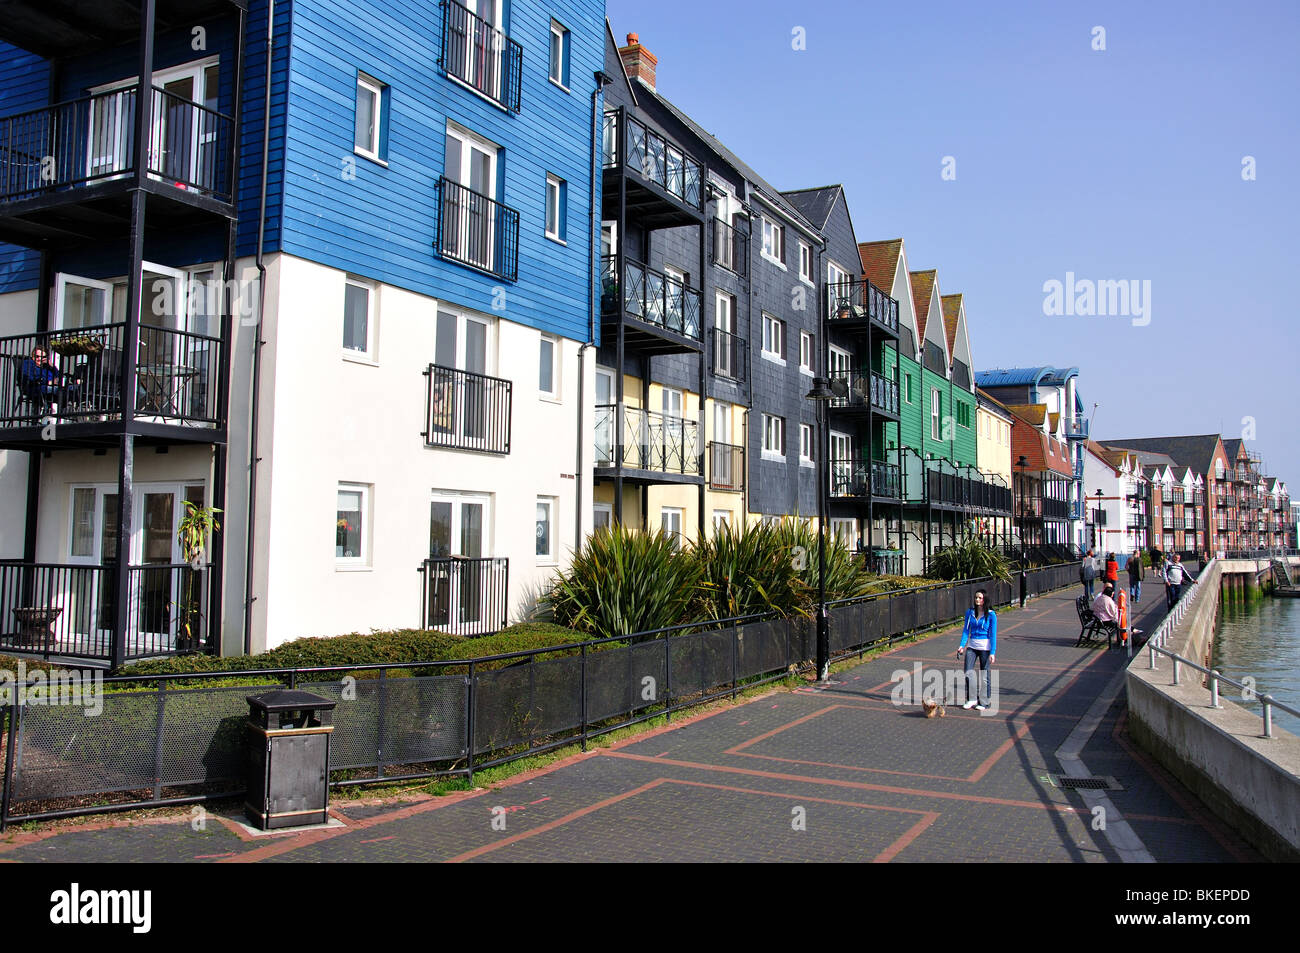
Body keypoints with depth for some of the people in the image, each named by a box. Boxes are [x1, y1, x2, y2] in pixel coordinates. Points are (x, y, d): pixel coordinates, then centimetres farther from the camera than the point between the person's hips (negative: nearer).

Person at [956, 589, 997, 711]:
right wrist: (962, 645, -3)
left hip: (985, 647, -3)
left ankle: (984, 702, 15)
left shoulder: (991, 615, -7)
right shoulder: (970, 612, 5)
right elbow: (966, 630, 8)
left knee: (985, 675, 4)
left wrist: (993, 652, -11)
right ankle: (972, 699, 8)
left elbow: (993, 634, -7)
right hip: (972, 646, 4)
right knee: (968, 672, -5)